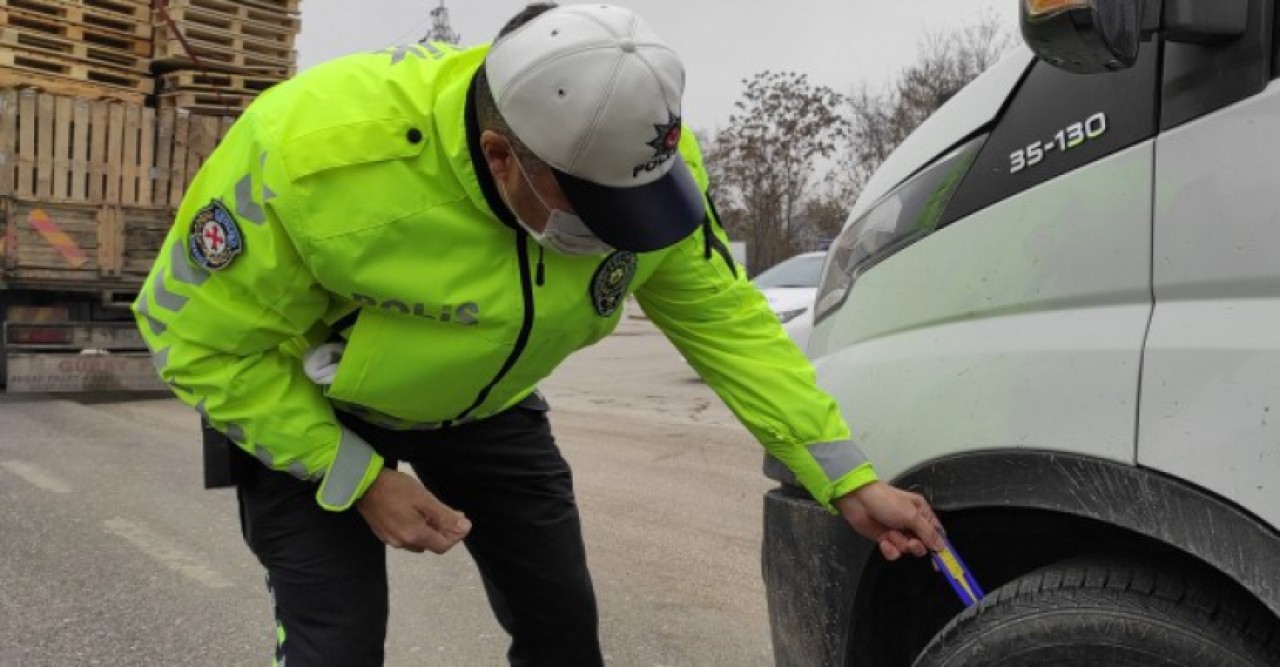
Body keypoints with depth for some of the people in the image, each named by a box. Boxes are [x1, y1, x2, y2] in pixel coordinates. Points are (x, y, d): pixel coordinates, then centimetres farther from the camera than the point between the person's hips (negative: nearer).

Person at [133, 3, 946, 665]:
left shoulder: (638, 155, -25)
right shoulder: (314, 152, -37)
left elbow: (729, 321, -14)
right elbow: (203, 340, -21)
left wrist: (850, 481, -14)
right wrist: (363, 484, -23)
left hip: (484, 403, 4)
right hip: (307, 404, -3)